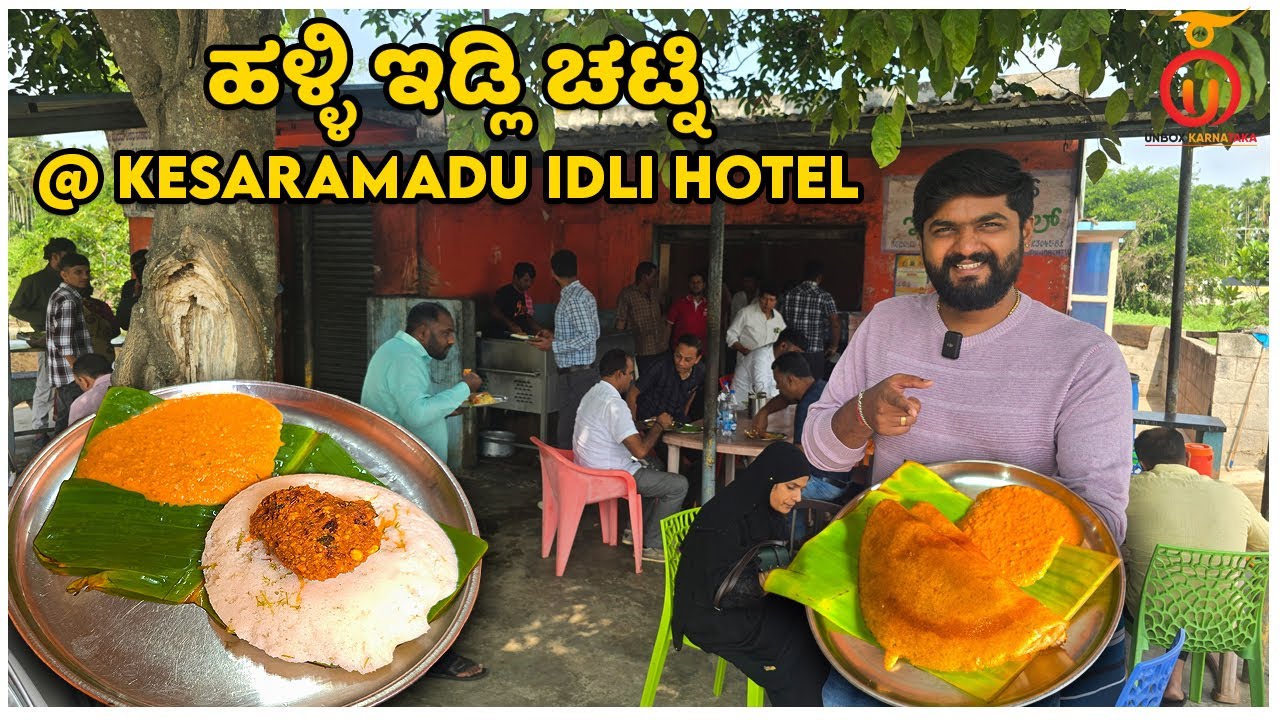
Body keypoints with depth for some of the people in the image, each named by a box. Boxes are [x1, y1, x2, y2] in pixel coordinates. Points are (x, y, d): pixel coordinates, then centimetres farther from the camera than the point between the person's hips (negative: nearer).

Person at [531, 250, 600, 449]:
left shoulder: (573, 299, -17)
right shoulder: (584, 294, 12)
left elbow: (589, 337, -22)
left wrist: (553, 346, -18)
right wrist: (555, 336, 21)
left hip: (575, 375, -10)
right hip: (581, 372, 10)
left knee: (566, 435, -8)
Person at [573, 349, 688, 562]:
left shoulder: (593, 393, 8)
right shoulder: (614, 404, -24)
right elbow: (640, 450, -27)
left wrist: (650, 427, 9)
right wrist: (659, 425, -11)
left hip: (590, 469, 10)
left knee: (656, 468, 28)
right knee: (679, 485, -4)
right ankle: (652, 546, 4)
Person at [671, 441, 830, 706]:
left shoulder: (769, 511, 1)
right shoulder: (724, 517, -25)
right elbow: (720, 588, -26)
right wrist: (763, 583, -41)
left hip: (753, 602, 8)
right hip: (711, 611, -8)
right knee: (799, 639, -18)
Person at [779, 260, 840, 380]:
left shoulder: (789, 294, 2)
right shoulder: (824, 297, -7)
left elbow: (783, 320, 7)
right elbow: (835, 323, -14)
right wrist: (834, 346, -1)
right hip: (815, 353, -3)